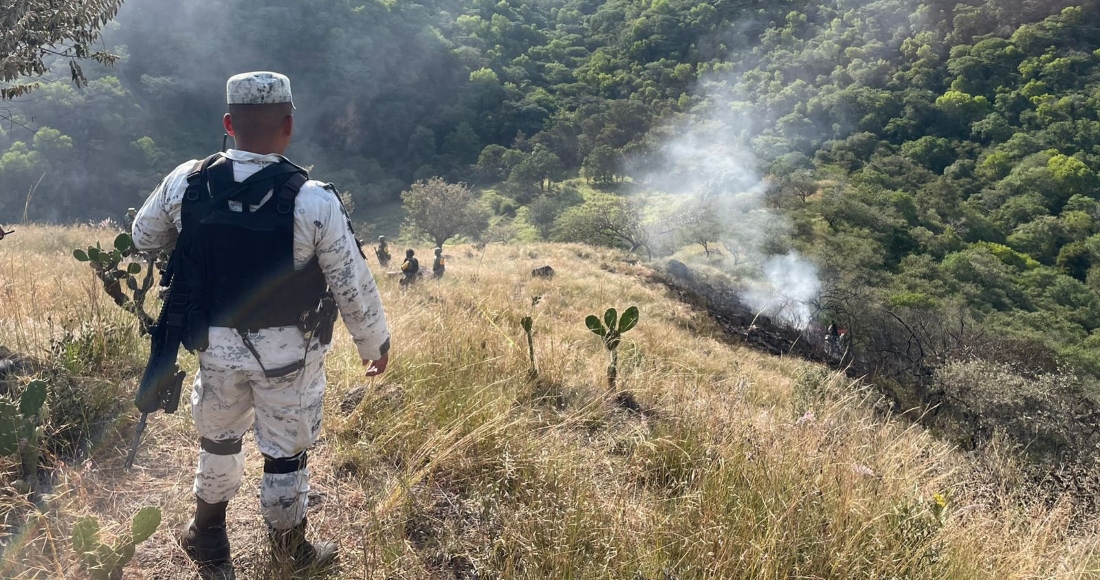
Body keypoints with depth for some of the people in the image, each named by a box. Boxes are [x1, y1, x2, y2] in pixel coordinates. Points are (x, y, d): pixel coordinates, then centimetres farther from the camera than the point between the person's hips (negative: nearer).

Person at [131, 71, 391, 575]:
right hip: (288, 352, -3)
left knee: (218, 439, 25)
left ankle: (207, 539, 45)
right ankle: (291, 552, 33)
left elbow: (143, 238, 8)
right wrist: (376, 344, 0)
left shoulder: (185, 183, -11)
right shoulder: (314, 201, -23)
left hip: (216, 345, 4)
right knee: (286, 452, 14)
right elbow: (354, 285, -15)